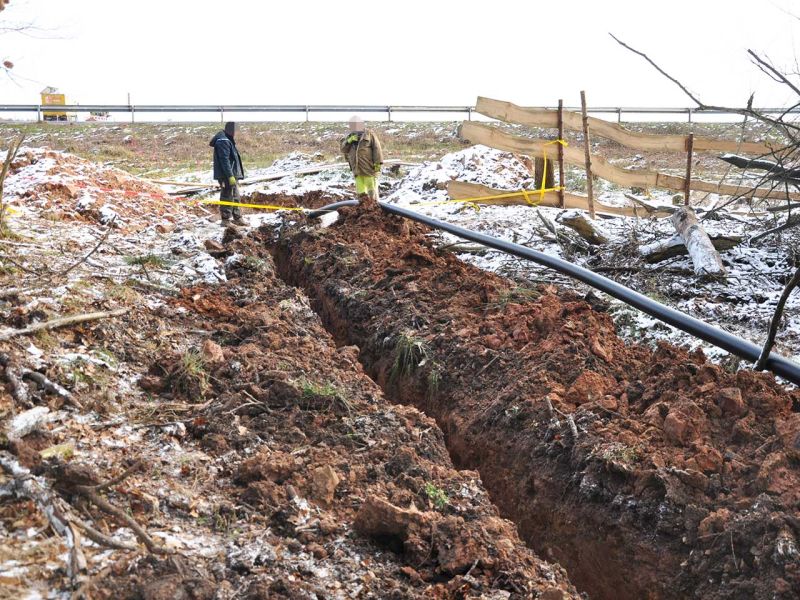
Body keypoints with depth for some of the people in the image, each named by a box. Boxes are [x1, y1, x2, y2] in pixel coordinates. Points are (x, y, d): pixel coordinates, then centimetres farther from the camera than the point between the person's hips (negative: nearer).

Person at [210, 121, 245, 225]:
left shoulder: (227, 140, 16)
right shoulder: (223, 141, -16)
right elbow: (224, 160, -22)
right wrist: (230, 176, -24)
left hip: (232, 175, 11)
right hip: (226, 175, -11)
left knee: (235, 197, 15)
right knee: (227, 197, -5)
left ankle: (237, 218, 23)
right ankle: (225, 220, 0)